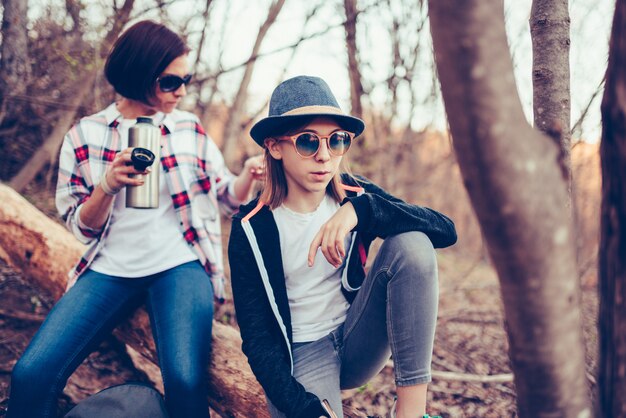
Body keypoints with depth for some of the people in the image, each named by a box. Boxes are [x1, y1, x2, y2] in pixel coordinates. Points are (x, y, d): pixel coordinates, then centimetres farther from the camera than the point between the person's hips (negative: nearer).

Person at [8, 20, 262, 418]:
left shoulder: (191, 129, 6)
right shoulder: (85, 135, 4)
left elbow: (228, 196, 13)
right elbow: (82, 227, 5)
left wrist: (249, 174, -9)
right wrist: (108, 186, -16)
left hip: (179, 265, -1)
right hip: (110, 269, 1)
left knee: (185, 381, -25)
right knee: (31, 375, -16)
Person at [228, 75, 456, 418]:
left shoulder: (355, 195, -5)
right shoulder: (251, 230, -12)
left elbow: (446, 231, -18)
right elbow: (258, 339, -12)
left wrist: (360, 210, -33)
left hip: (357, 341, 4)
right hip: (300, 354, -4)